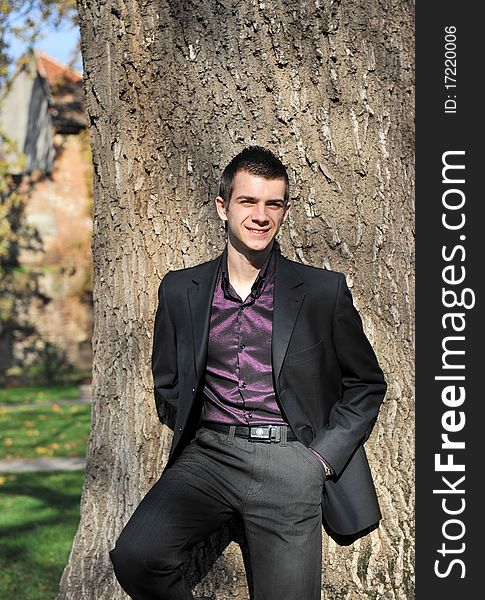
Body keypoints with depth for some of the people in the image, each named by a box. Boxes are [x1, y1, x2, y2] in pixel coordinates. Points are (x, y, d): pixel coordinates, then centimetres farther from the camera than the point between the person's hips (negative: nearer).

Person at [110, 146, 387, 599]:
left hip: (290, 462, -1)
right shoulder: (179, 290, 10)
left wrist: (322, 458, 0)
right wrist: (193, 437, 7)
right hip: (207, 455, 2)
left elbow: (367, 385, 11)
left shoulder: (324, 292, 3)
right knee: (134, 557, -21)